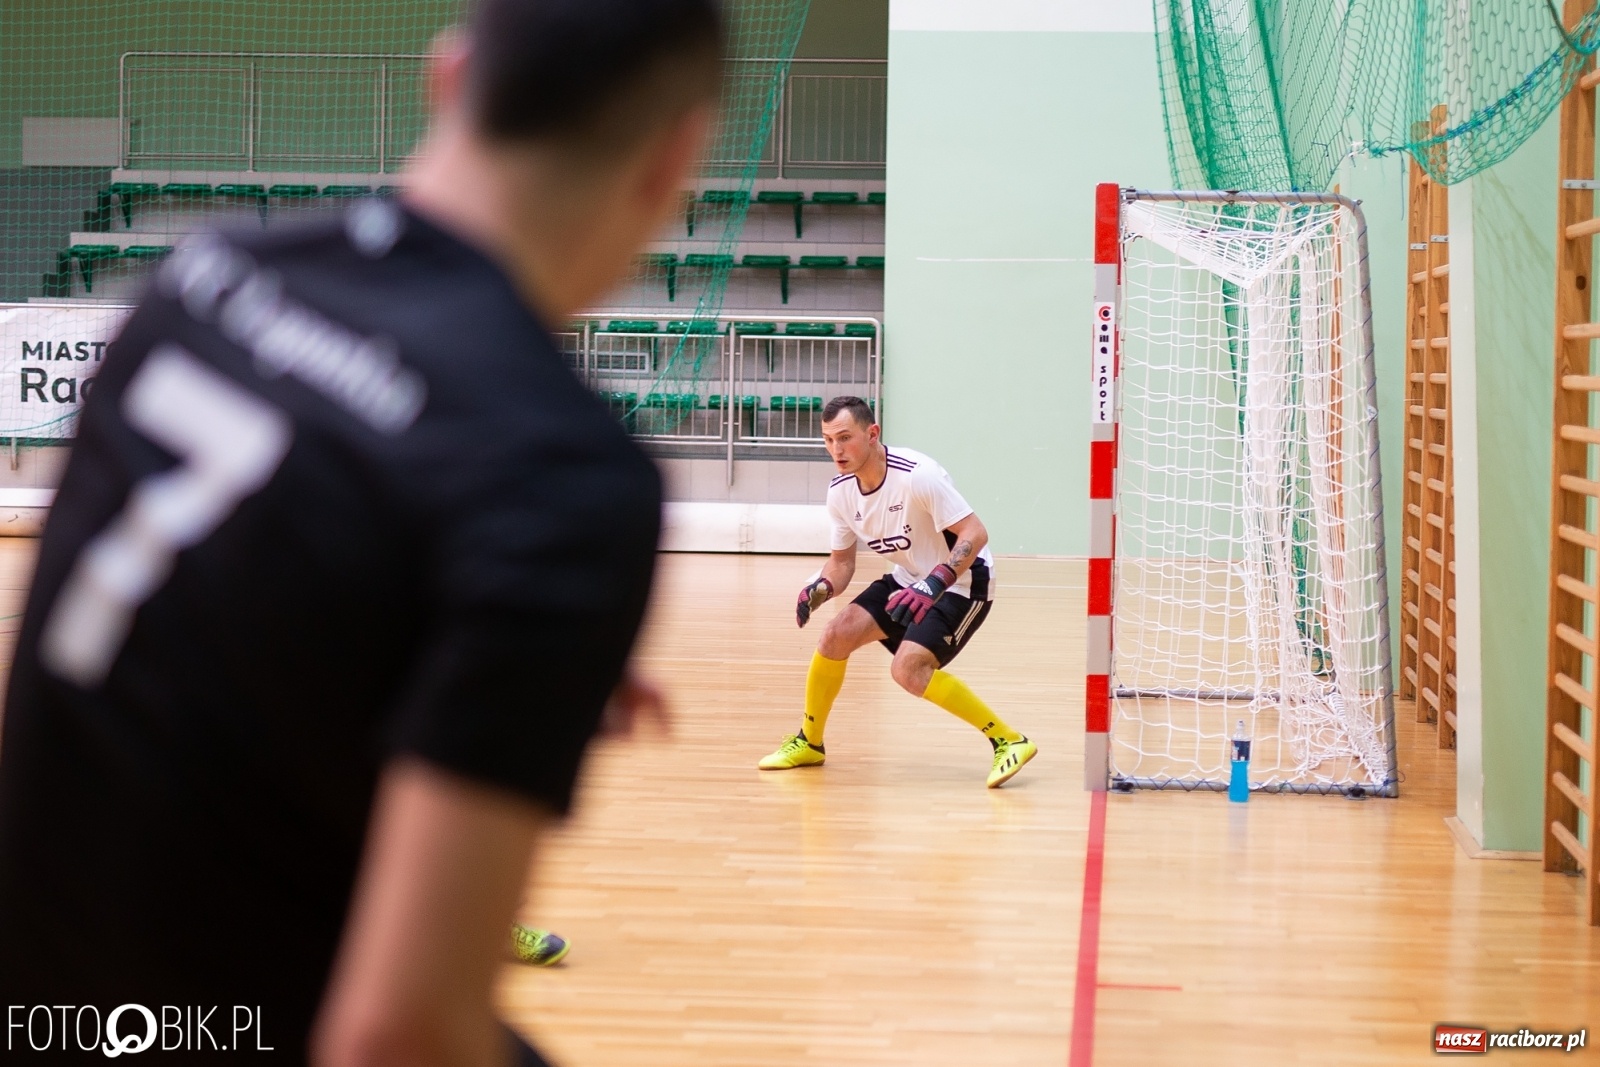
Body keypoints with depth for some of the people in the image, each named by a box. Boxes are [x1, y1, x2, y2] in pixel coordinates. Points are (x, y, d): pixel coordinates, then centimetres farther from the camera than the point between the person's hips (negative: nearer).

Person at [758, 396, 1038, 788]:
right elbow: (842, 560, 7)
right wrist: (820, 589, -15)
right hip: (909, 580, 8)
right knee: (835, 636, -4)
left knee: (908, 669, -25)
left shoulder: (916, 475, -28)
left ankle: (1008, 741, -15)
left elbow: (975, 533, -29)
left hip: (961, 582, -7)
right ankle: (809, 741, 17)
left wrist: (933, 584, -41)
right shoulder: (840, 491, -4)